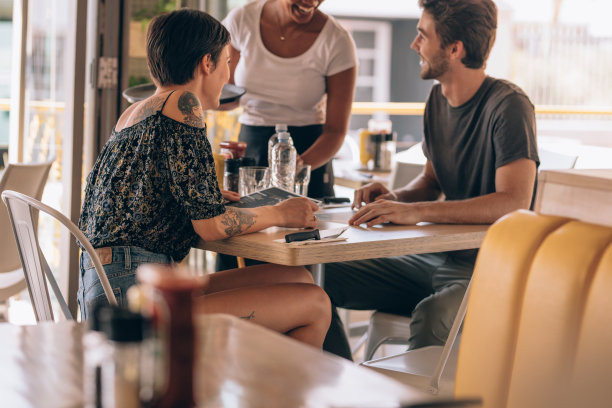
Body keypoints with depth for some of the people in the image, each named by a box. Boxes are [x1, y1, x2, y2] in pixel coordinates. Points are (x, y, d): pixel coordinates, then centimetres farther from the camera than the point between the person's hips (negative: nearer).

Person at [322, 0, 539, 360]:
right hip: (435, 258, 8)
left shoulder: (508, 106, -16)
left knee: (430, 317, -39)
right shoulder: (439, 98, 10)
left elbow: (514, 203, -27)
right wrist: (395, 197, -2)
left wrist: (415, 211, -32)